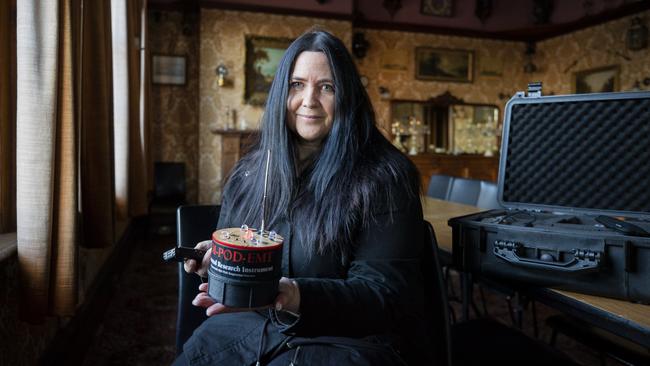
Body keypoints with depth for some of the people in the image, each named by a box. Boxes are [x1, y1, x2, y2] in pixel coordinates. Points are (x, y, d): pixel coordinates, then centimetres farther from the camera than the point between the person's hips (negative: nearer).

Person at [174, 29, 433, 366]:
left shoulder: (385, 177, -9)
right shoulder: (247, 174, 8)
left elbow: (384, 291, -13)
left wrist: (299, 298, -30)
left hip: (346, 338, -3)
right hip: (251, 329, 4)